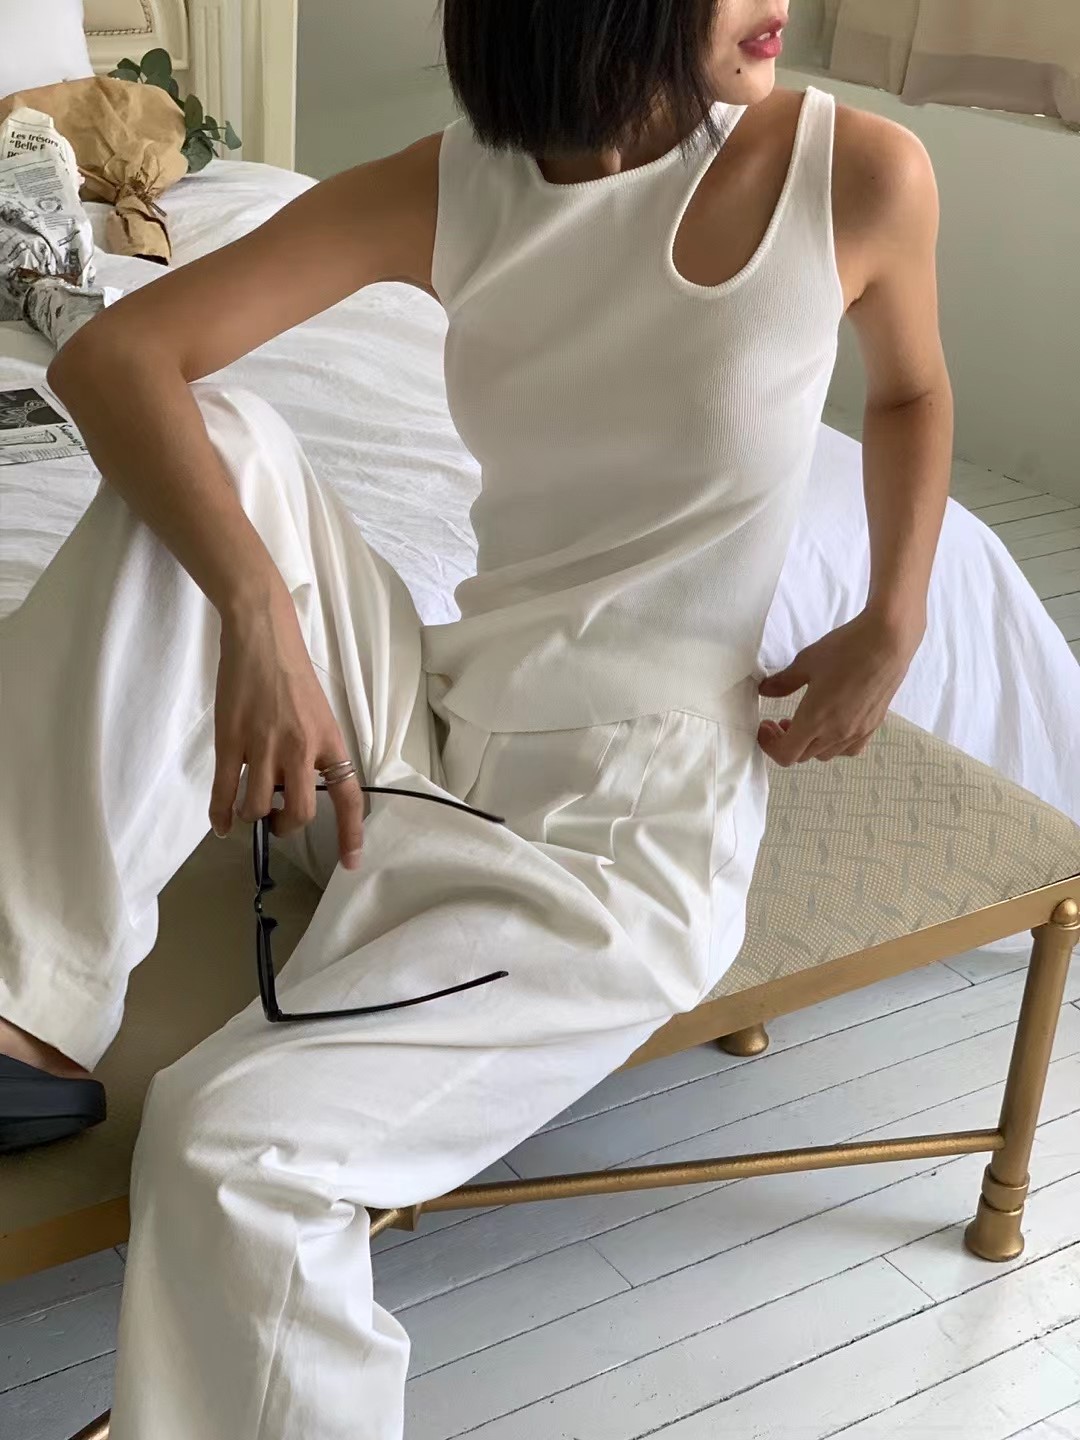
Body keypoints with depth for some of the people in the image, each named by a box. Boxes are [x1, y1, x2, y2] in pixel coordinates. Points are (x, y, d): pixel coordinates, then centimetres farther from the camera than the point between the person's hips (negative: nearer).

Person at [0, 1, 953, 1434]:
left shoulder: (857, 170, -8)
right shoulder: (452, 187, -3)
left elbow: (912, 389, 13)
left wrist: (895, 620, -3)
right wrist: (258, 613, -27)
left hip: (620, 825, -4)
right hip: (433, 722, 5)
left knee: (234, 1145, -25)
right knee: (213, 445, -18)